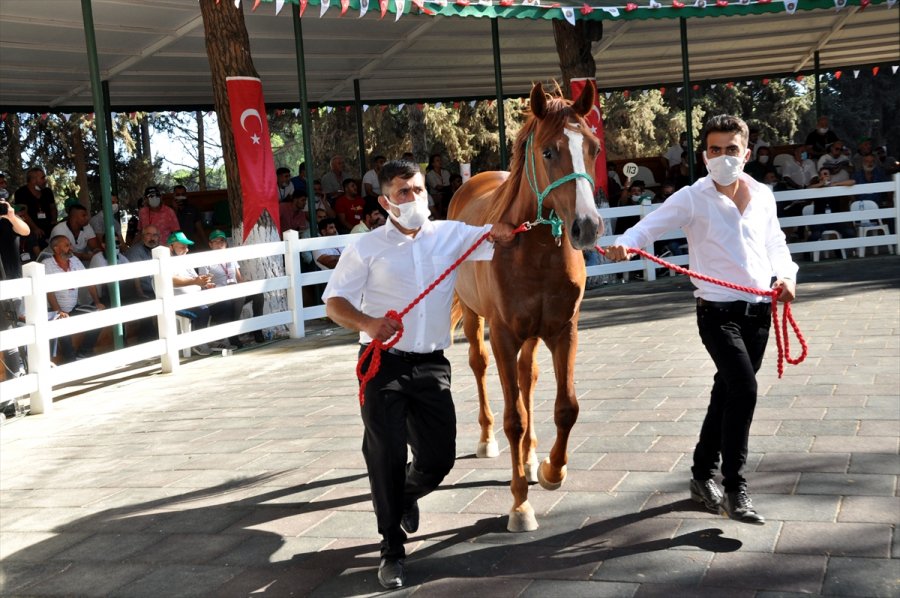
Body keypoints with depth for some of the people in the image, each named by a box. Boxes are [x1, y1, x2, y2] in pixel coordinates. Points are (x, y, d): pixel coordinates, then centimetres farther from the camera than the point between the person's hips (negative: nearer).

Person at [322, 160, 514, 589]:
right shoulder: (368, 248, -2)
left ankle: (407, 495, 42)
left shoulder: (452, 235, 5)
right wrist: (368, 323, -23)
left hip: (432, 364, 3)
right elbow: (333, 301, -4)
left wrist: (501, 231, -21)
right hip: (385, 364, -2)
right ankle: (392, 550, 12)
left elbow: (503, 238, 4)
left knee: (439, 457, 6)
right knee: (386, 457, -4)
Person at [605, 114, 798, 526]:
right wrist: (625, 244, -39)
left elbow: (775, 243, 19)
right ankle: (735, 490, -11)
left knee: (727, 393, 14)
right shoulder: (692, 199, -7)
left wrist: (786, 275, 0)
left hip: (759, 310, 5)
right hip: (718, 311, -5)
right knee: (743, 388, -20)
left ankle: (703, 475, 31)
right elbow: (650, 226, -18)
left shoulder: (763, 196, 8)